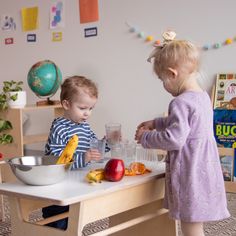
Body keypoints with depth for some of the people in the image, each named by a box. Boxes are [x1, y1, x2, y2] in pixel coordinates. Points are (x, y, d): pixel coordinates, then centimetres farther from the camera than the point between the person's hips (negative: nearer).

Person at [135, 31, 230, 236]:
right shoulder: (203, 97, 10)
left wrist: (145, 137, -8)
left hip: (190, 175, -9)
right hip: (204, 172, 9)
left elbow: (174, 139, -23)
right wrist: (156, 123, 25)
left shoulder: (181, 102, -19)